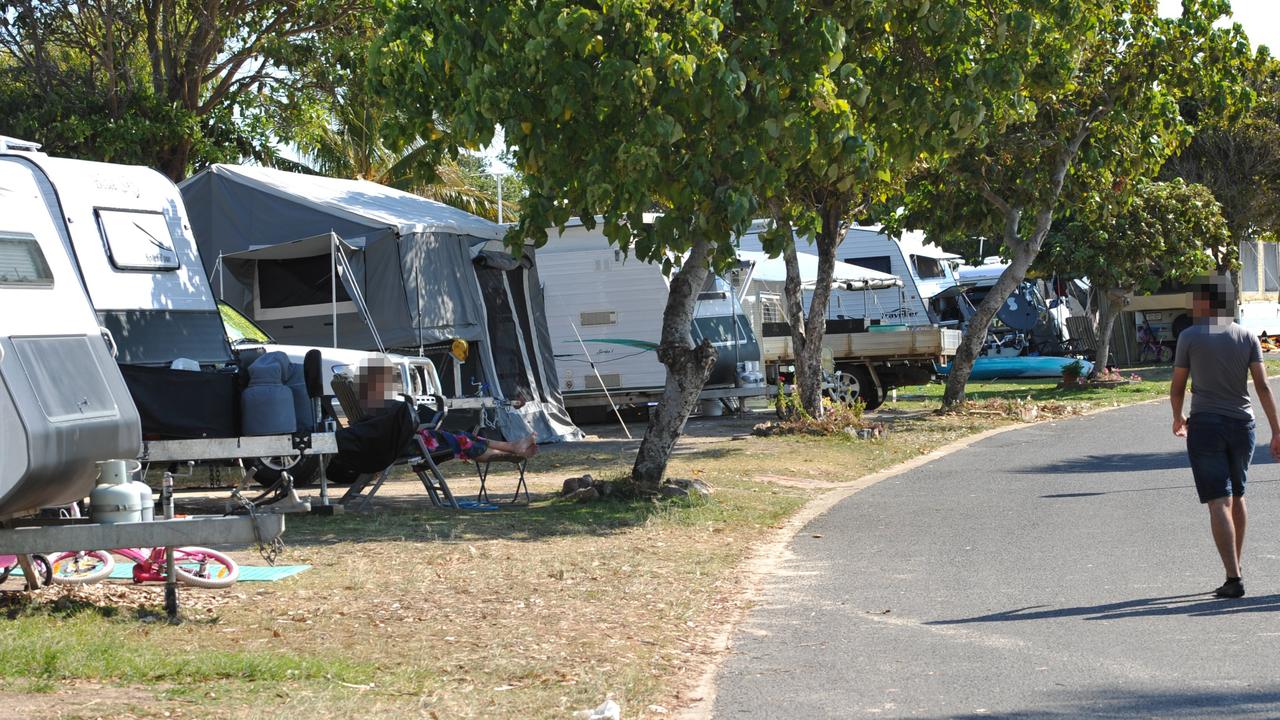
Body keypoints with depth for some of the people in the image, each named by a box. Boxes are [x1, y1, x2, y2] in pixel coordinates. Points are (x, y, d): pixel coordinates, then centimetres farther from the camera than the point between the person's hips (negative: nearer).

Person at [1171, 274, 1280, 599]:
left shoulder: (1190, 337, -4)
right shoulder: (1247, 337, 4)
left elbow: (1177, 387, 2)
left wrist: (1178, 418, 22)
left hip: (1204, 426, -4)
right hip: (1242, 425, 4)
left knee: (1219, 503, -8)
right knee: (1237, 495, 21)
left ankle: (1234, 578, -17)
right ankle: (1235, 565, 30)